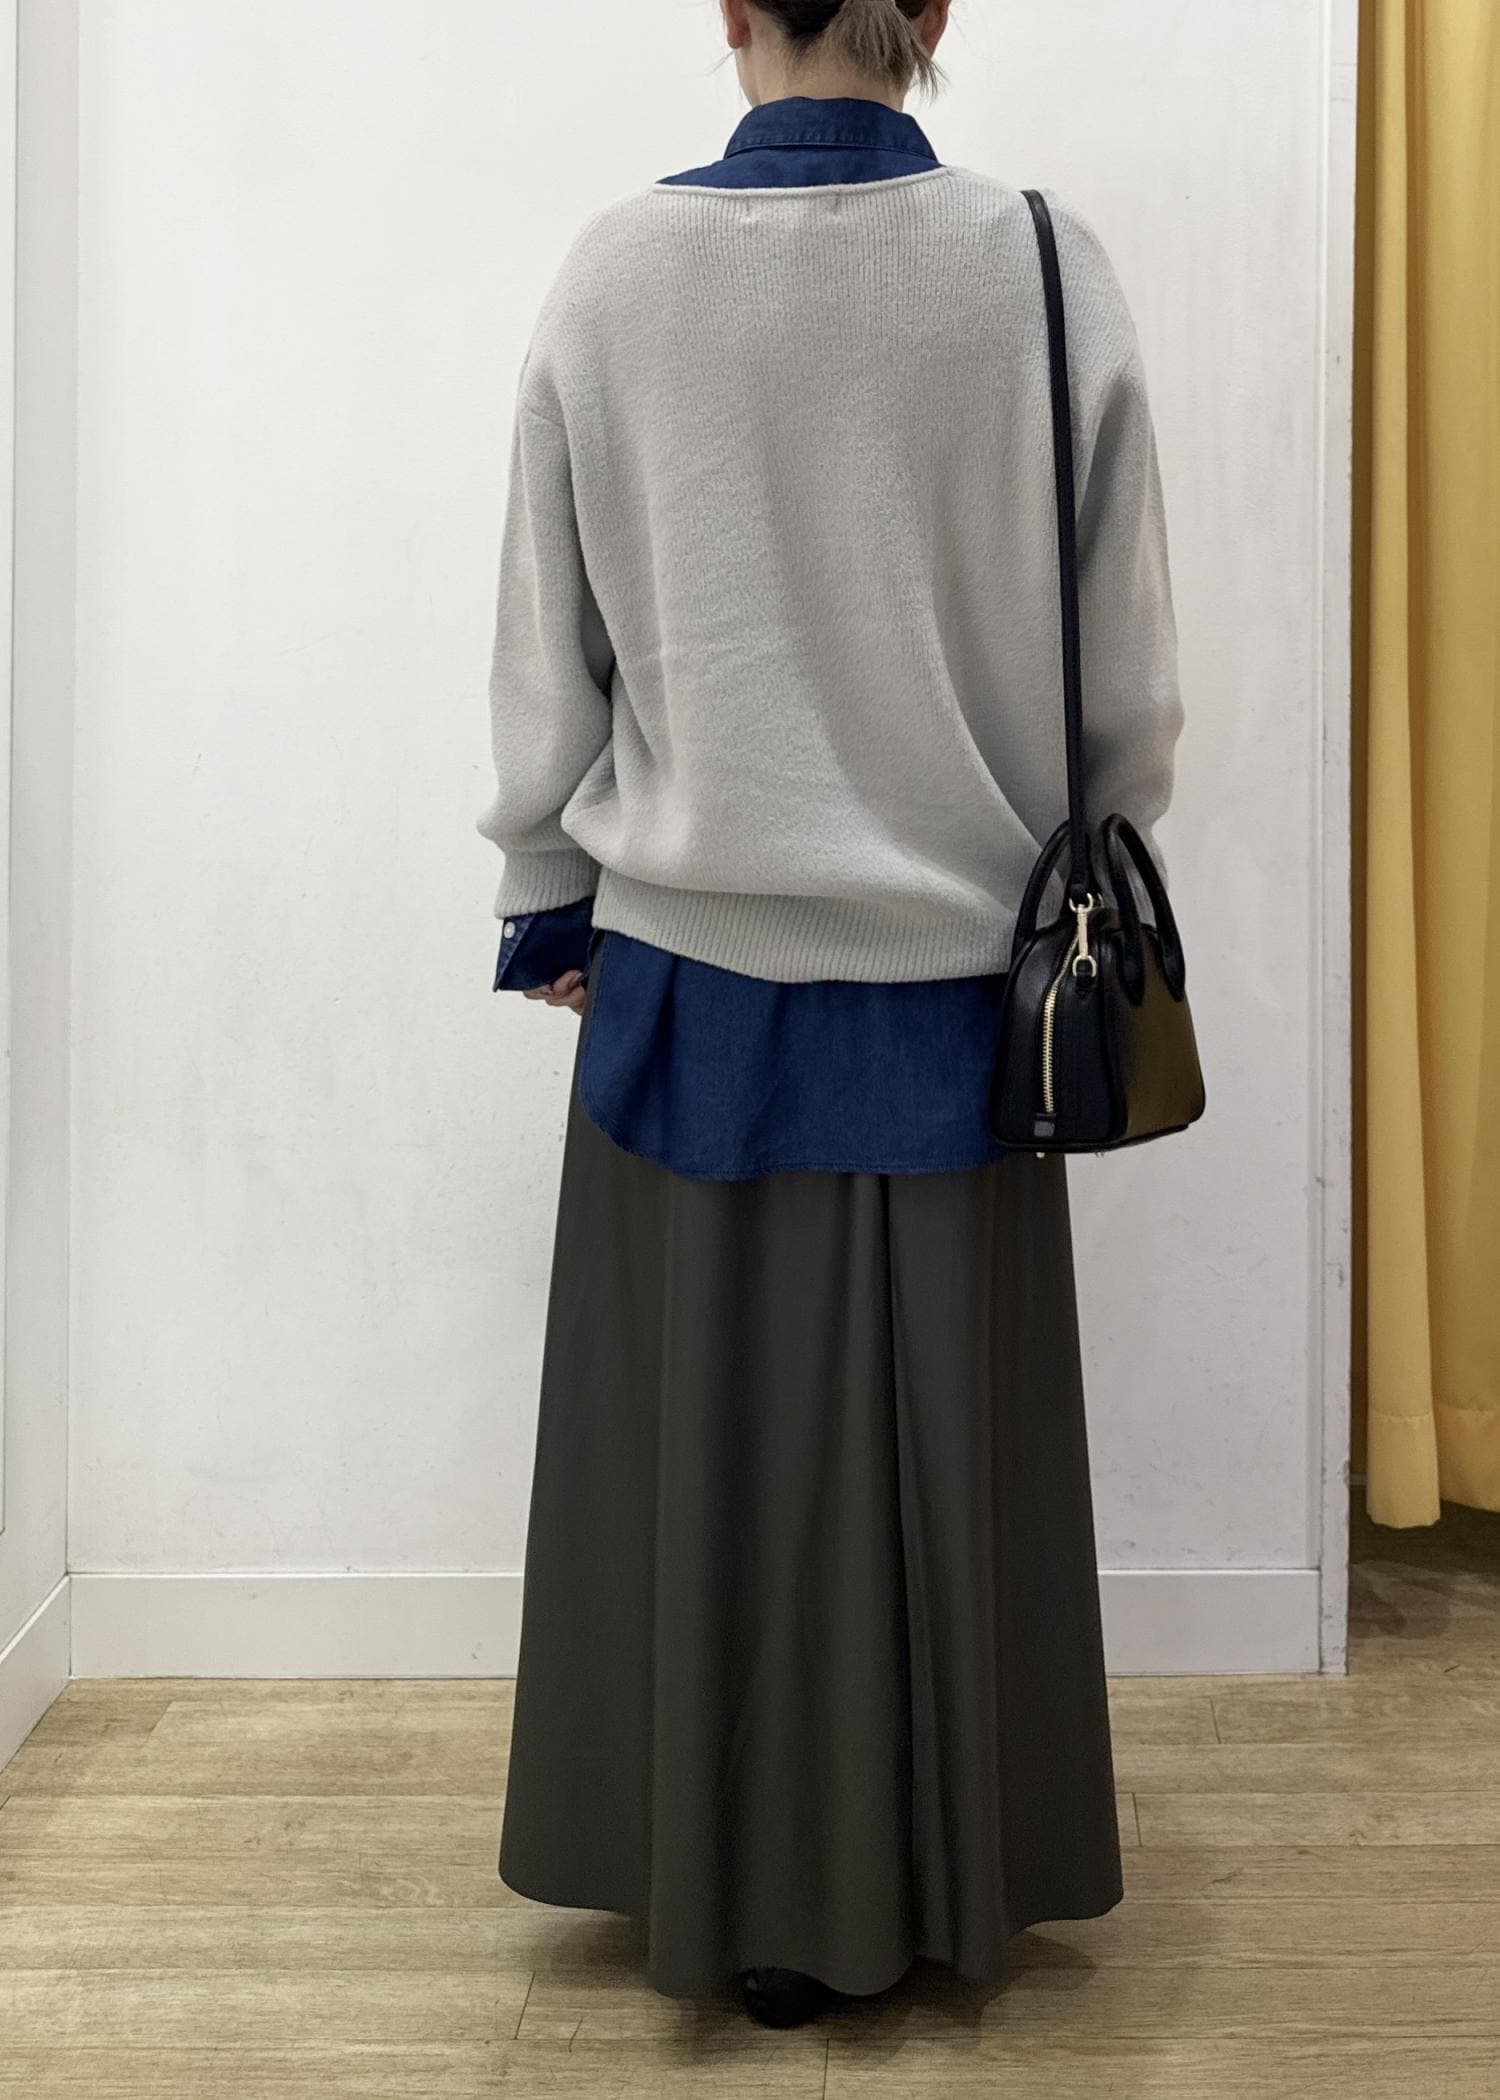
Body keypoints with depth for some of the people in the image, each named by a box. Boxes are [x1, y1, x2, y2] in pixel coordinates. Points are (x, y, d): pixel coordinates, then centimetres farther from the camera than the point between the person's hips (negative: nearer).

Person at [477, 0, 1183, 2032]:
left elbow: (547, 649, 0)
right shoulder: (1046, 266, -7)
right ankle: (939, 1880, 28)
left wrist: (547, 902, 13)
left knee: (715, 1430, 12)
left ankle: (749, 1898, 26)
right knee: (945, 1433, 13)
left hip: (695, 964, 0)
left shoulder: (615, 272, -7)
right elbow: (1126, 662, -1)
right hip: (953, 970, 1)